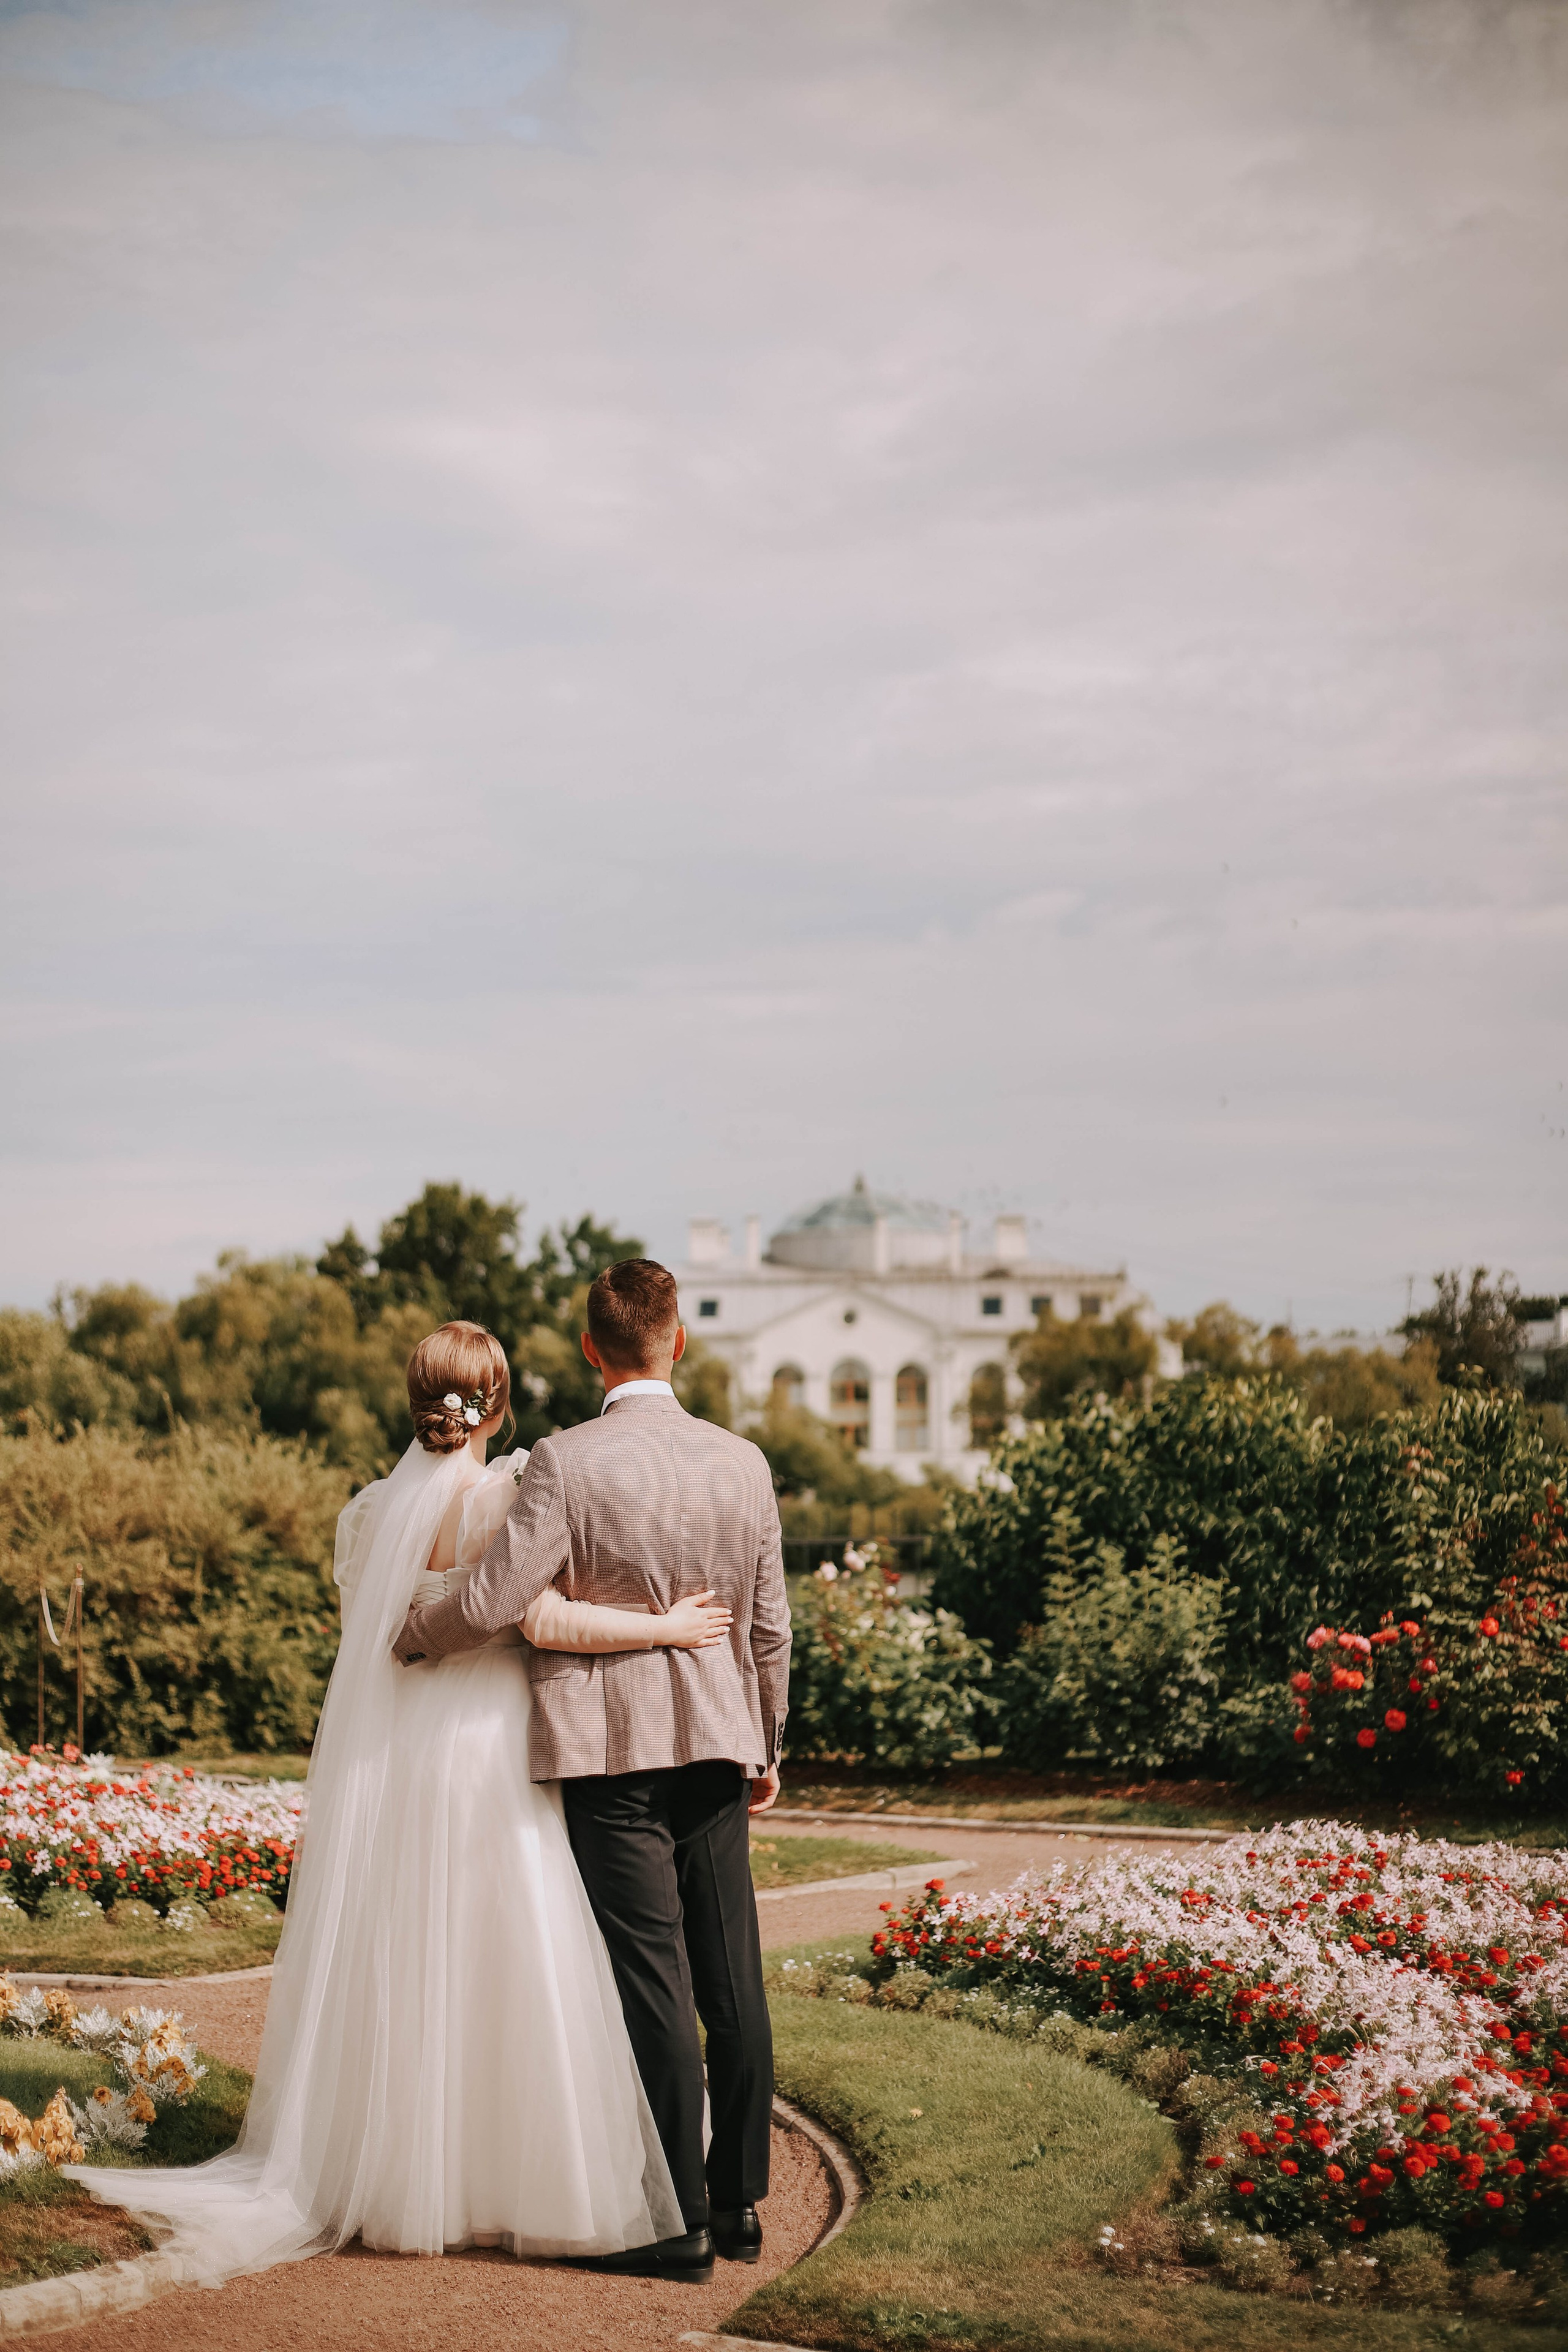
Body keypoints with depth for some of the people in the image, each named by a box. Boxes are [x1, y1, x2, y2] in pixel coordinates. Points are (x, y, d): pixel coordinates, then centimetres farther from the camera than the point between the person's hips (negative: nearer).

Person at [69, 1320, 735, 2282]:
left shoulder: (371, 1511, 4)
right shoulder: (512, 1498, -11)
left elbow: (364, 1649, 9)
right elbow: (543, 1617, -20)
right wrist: (666, 1626, -14)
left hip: (390, 1759, 4)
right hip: (494, 1746, -4)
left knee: (395, 1968, 11)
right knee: (505, 1969, 2)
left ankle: (399, 2179, 16)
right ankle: (513, 2182, 6)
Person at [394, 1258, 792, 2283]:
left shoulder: (567, 1463, -12)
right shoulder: (743, 1464, 3)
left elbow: (493, 1602, -15)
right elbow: (769, 1628, 10)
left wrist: (409, 1636, 5)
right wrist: (768, 1748, 22)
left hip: (613, 1750, -5)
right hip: (718, 1743, 5)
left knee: (654, 1987, -2)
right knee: (731, 1982, 10)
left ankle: (680, 2220, 2)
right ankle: (741, 2200, 19)